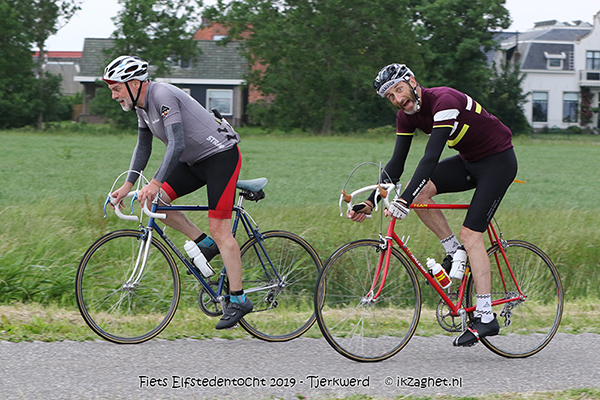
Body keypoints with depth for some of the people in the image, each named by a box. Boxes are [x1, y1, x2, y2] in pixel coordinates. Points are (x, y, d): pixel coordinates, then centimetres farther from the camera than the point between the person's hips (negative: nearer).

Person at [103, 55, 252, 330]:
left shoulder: (163, 96, -23)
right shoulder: (142, 105, 6)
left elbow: (177, 145, -32)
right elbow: (143, 147, 16)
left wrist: (155, 183, -38)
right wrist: (127, 185, 8)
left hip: (222, 155, -9)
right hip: (196, 162, 9)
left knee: (219, 229, -12)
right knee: (154, 201, -3)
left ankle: (238, 300, -8)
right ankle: (204, 244, 9)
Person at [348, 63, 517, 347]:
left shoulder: (443, 101, -29)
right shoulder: (407, 116, -4)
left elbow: (431, 157, -38)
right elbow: (396, 164, -2)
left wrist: (404, 201, -45)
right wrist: (370, 202, -13)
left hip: (498, 161, -8)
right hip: (469, 161, 8)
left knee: (471, 233, -16)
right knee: (420, 190, -12)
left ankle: (485, 318, -14)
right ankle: (455, 254, 3)